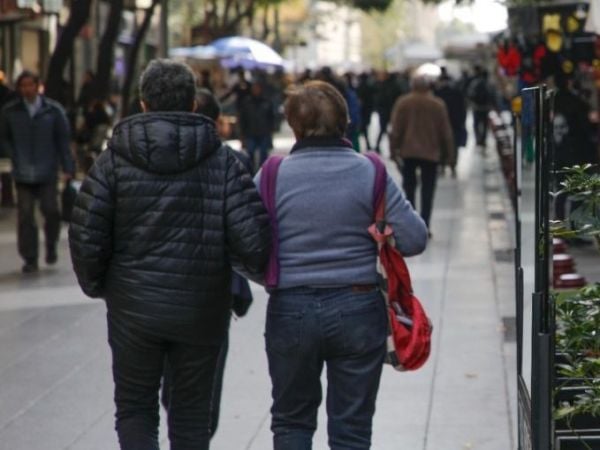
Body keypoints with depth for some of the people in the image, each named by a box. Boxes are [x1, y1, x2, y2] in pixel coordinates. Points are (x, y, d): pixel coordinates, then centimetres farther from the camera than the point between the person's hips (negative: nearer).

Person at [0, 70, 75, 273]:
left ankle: (51, 247, 23)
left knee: (51, 211, -4)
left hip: (47, 173, -1)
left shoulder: (53, 110, 0)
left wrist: (68, 168, -3)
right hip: (23, 174, 1)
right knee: (25, 216, -2)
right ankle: (30, 259, 6)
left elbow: (63, 140, 2)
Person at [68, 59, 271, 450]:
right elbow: (252, 239, -13)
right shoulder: (221, 160, -5)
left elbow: (86, 236, -8)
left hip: (134, 310, 0)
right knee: (192, 412, 14)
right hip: (202, 311, 1)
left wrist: (96, 285, 10)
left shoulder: (115, 158, -5)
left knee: (135, 408, 14)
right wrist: (250, 266, 9)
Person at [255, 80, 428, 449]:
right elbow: (414, 239, -7)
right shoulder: (369, 173, -6)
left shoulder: (271, 176, -6)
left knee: (291, 420, 18)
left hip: (290, 311, 0)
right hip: (358, 310, 0)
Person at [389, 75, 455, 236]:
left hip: (408, 152, 0)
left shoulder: (403, 103, -3)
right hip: (430, 153, 0)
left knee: (409, 186, 13)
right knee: (427, 190, 3)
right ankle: (425, 226, -3)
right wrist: (449, 155, 8)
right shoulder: (438, 105, 0)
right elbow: (446, 133, 2)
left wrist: (394, 150, -1)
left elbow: (396, 130, -5)